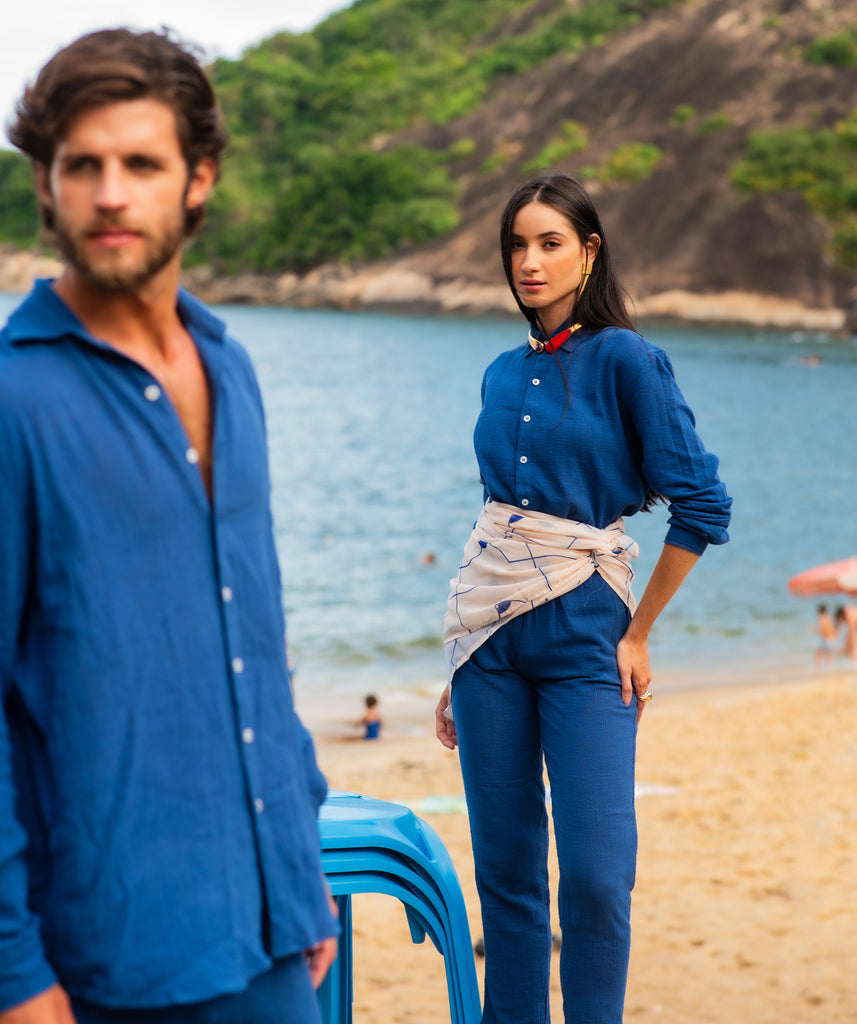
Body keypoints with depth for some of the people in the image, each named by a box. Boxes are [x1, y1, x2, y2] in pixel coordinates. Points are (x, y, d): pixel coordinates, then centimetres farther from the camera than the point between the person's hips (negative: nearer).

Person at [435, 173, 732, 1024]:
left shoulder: (624, 359, -6)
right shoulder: (505, 373, 12)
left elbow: (702, 506, -8)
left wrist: (639, 633, -5)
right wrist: (459, 669, 16)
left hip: (583, 633, -5)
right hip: (488, 626, 5)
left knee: (596, 872, -9)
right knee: (505, 864, 8)